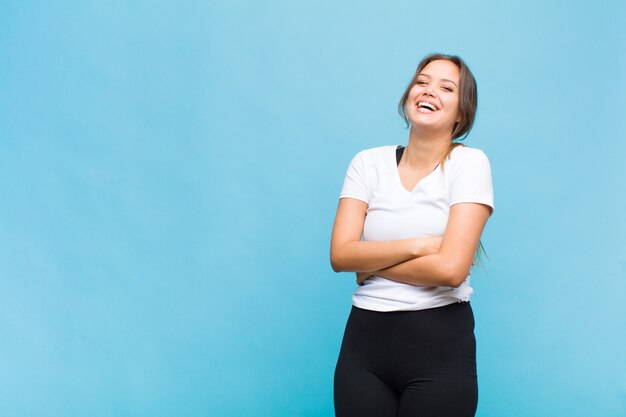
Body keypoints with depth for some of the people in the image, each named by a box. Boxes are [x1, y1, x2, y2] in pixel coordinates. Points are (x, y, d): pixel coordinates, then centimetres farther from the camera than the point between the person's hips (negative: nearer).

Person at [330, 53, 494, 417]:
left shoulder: (469, 163, -6)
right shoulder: (369, 162, 5)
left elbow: (450, 269, -16)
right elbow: (340, 255, -5)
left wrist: (371, 265, -6)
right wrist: (418, 244, -14)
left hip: (440, 345, -3)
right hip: (365, 338, 3)